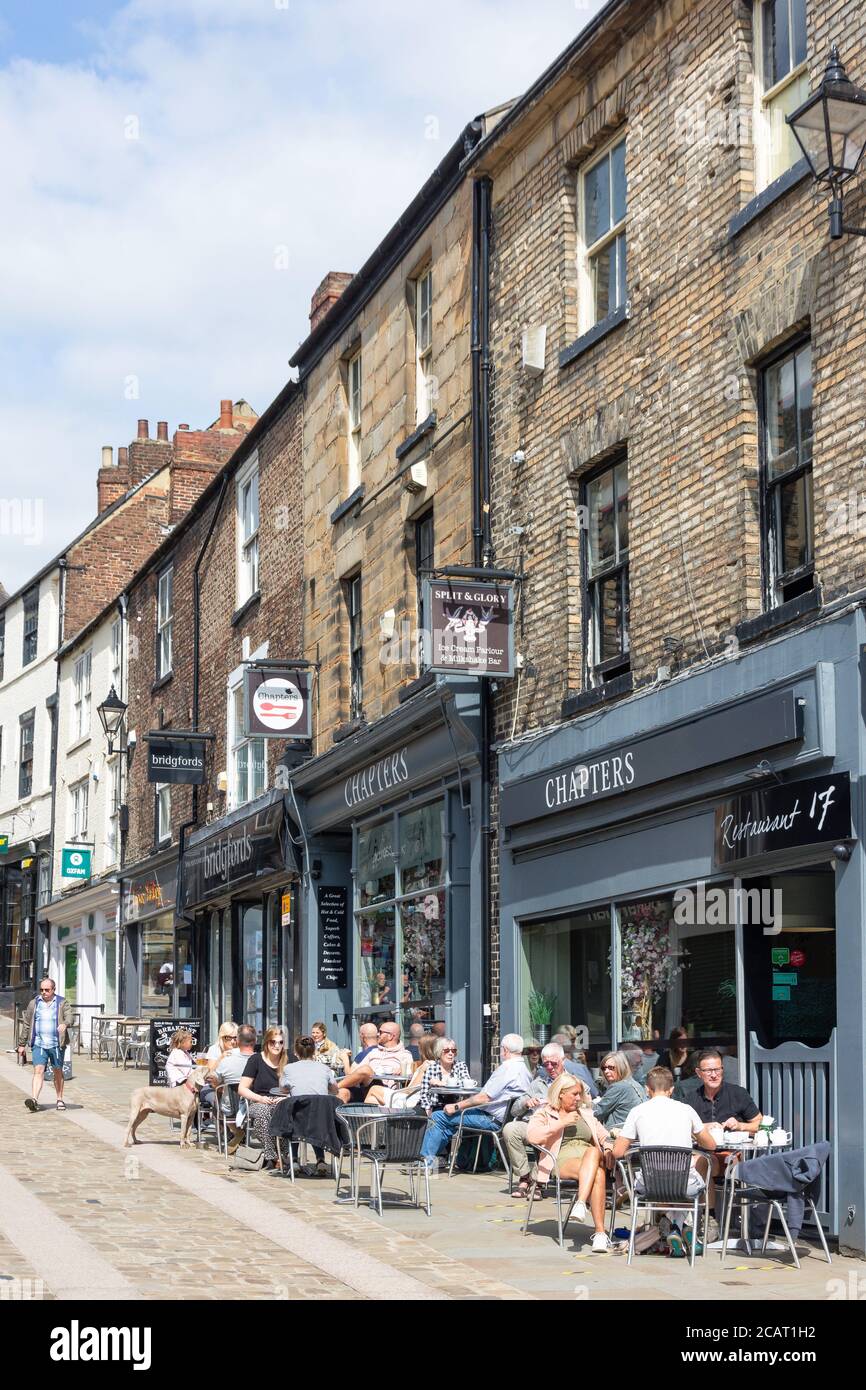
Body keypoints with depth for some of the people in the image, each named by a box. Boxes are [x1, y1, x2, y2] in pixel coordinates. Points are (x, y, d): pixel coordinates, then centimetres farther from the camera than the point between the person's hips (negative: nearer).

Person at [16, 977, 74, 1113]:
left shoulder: (62, 1003, 3)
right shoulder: (34, 1004, 8)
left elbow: (69, 1017, -13)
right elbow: (26, 1024, 12)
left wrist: (65, 1024, -37)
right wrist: (22, 1044, 10)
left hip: (57, 1044, 0)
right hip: (38, 1044, 1)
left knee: (58, 1072, 10)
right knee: (38, 1070, -13)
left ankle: (60, 1099, 23)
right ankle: (34, 1100, -23)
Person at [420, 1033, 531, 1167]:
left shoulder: (506, 1068, -19)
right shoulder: (524, 1069, 11)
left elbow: (484, 1098, -22)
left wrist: (456, 1106, -14)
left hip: (492, 1119, -10)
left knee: (437, 1117, -6)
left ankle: (426, 1160, -1)